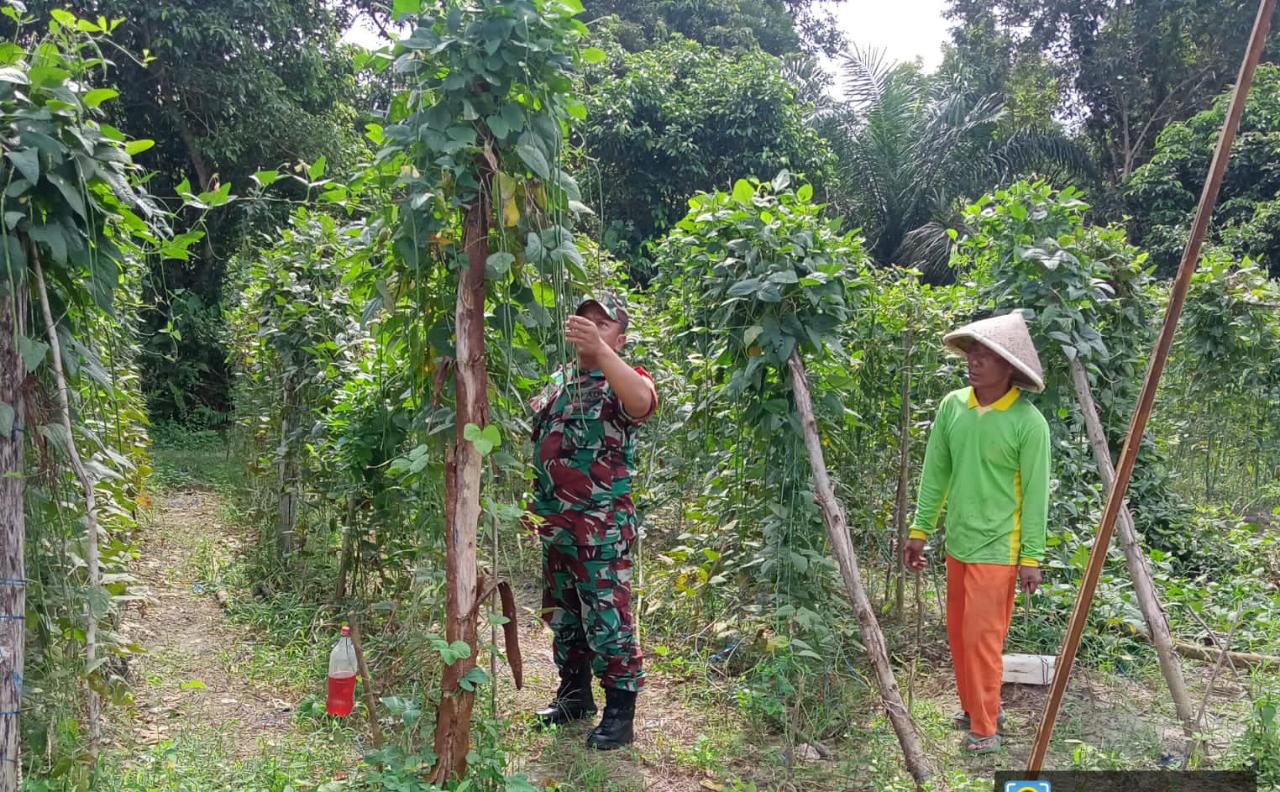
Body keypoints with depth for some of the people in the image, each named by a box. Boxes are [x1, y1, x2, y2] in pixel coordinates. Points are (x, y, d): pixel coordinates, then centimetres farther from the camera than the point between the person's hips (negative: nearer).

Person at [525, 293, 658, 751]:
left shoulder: (623, 381, -8)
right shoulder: (558, 381, 14)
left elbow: (643, 402, -34)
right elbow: (537, 436, 25)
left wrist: (598, 349, -45)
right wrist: (533, 505, 18)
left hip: (602, 527, -7)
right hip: (552, 522, 7)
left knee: (607, 618, -3)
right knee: (561, 615, 17)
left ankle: (619, 713, 6)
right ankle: (574, 693, 32)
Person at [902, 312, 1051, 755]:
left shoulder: (1028, 422, -15)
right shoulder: (952, 406, -1)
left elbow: (1035, 494, -11)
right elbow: (935, 472, 6)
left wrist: (1031, 556, -11)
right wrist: (920, 529, 6)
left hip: (997, 548, -6)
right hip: (957, 543, 6)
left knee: (982, 637, -2)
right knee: (958, 634, 15)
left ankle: (986, 728, 12)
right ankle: (972, 708, 32)